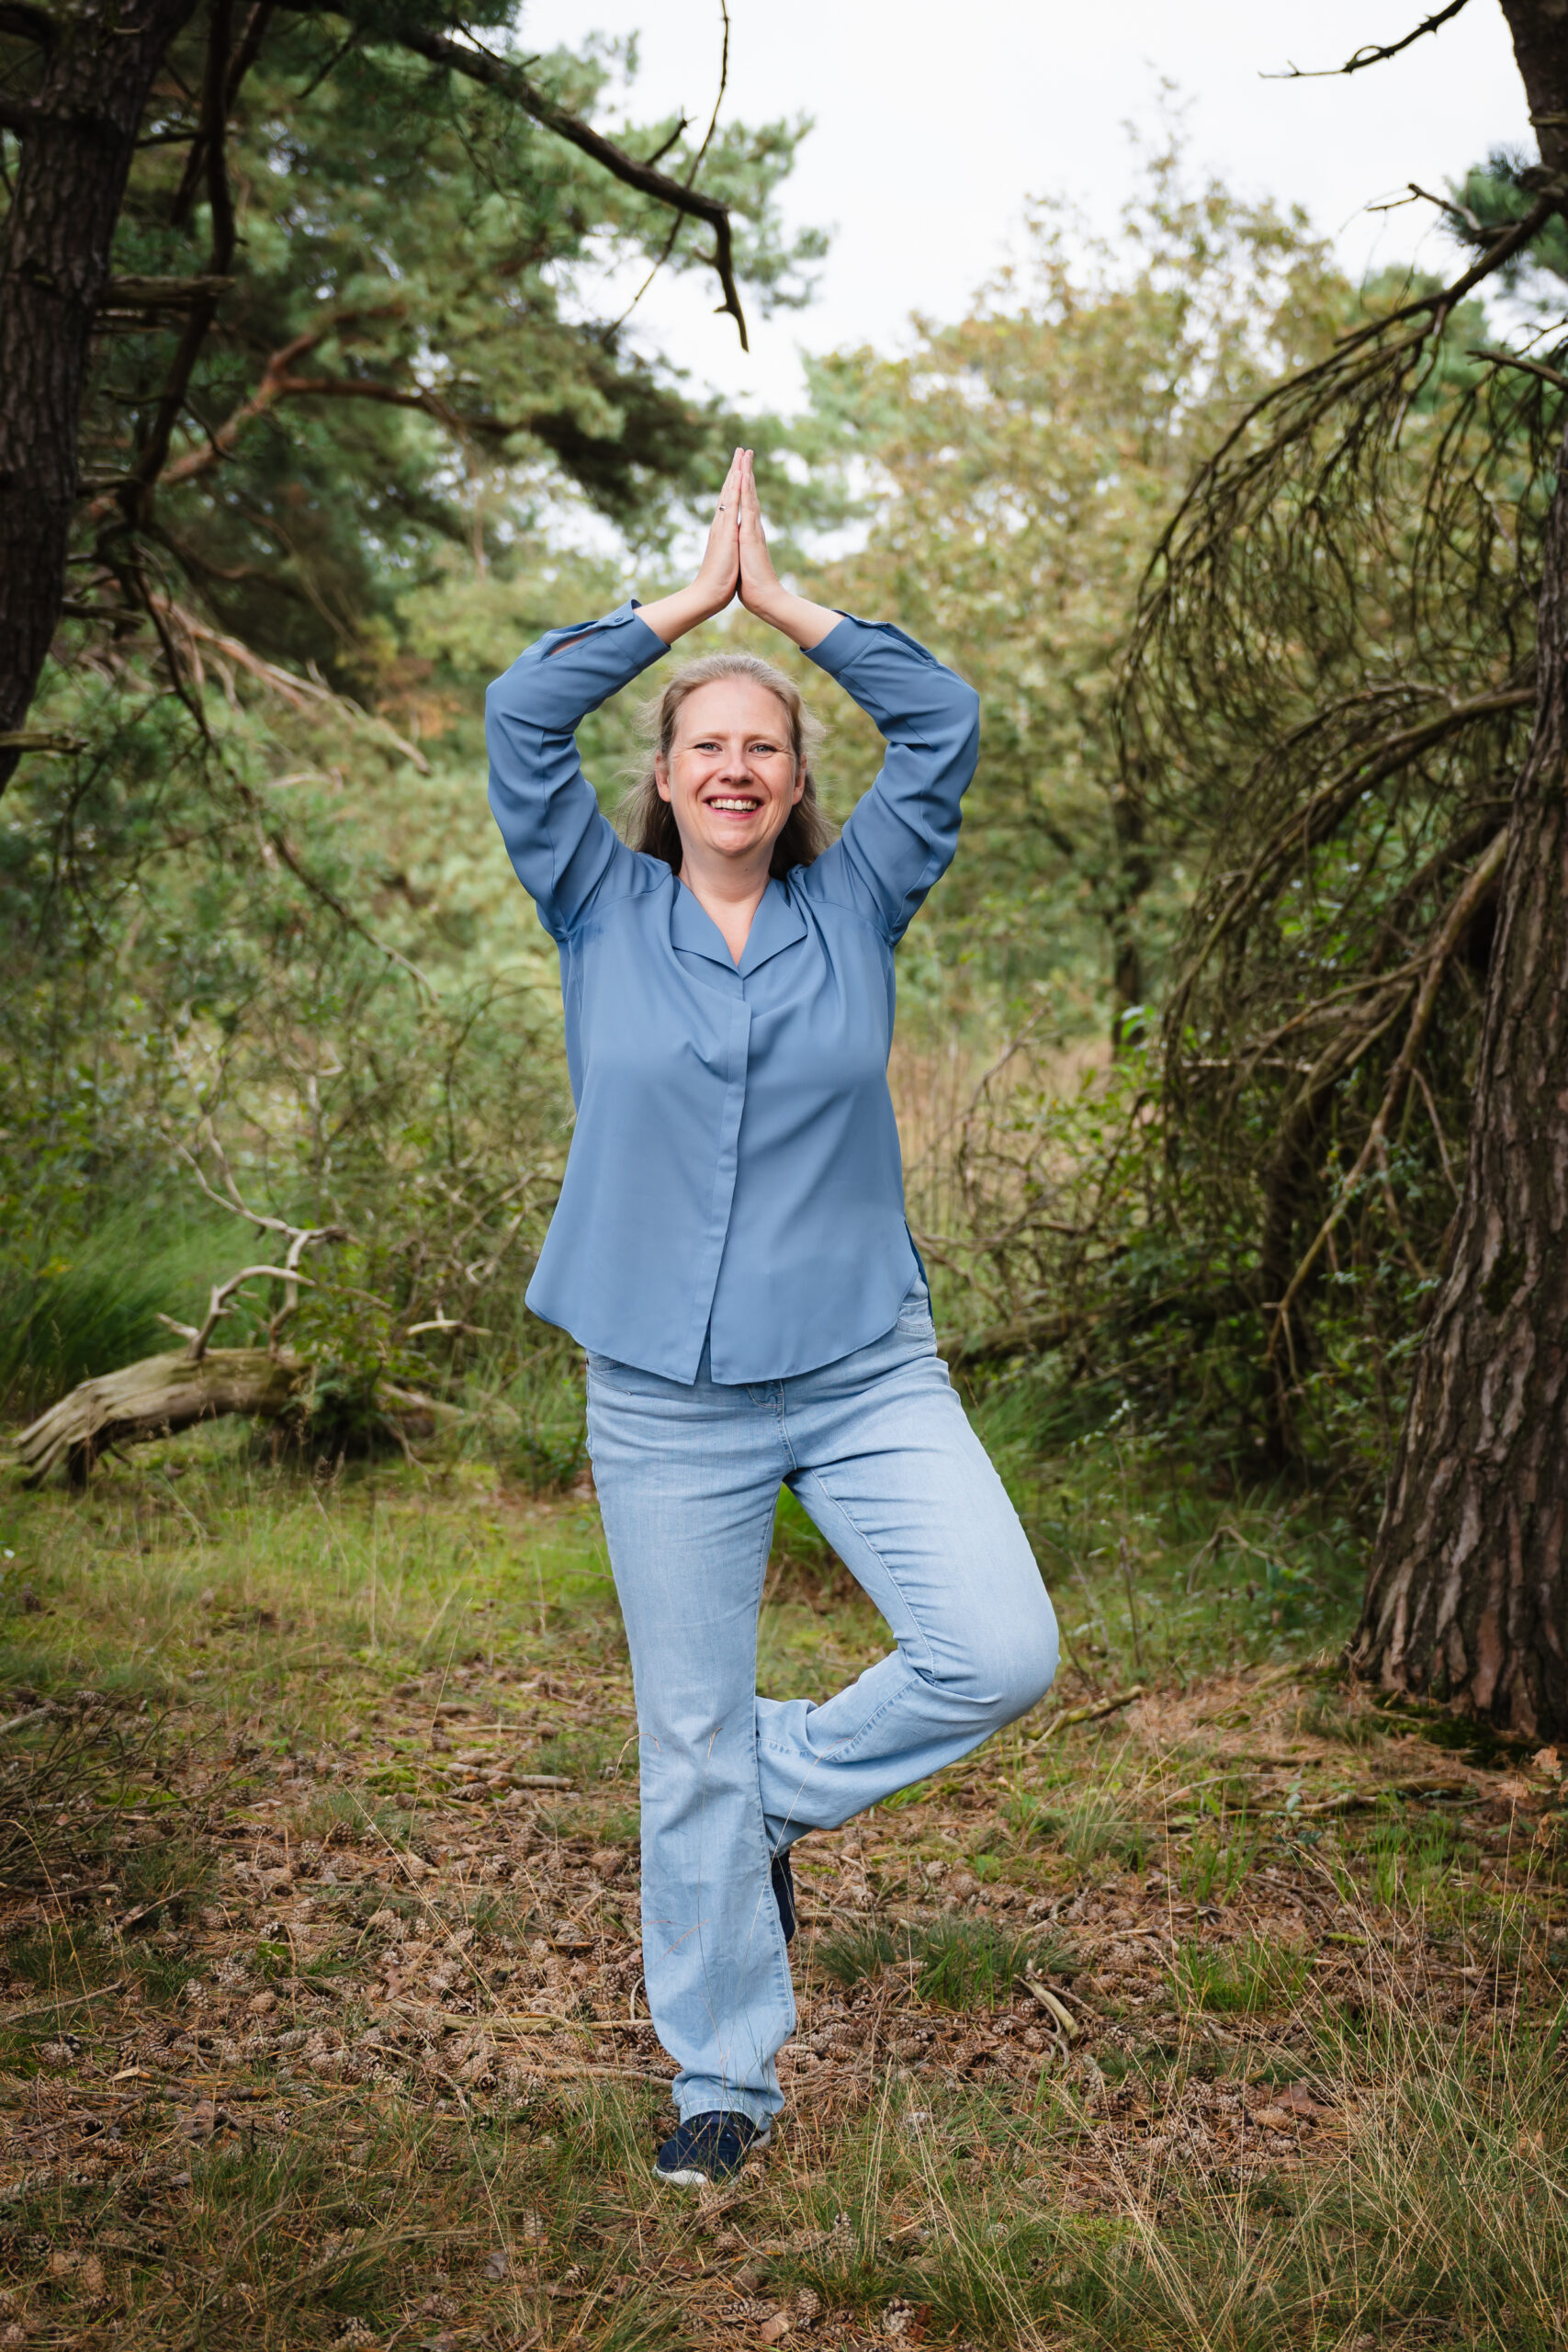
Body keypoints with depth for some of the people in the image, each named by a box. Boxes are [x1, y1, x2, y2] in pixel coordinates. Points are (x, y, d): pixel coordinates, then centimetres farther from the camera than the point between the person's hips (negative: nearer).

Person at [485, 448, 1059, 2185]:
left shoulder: (856, 906, 4)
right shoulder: (603, 911, 3)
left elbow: (943, 721, -1)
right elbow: (520, 716, -6)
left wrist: (787, 602, 3)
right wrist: (691, 600, 0)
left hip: (866, 1371, 1)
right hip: (666, 1396, -1)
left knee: (1003, 1655, -14)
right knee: (687, 1741, 5)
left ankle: (784, 1786, 14)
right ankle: (725, 2079, 21)